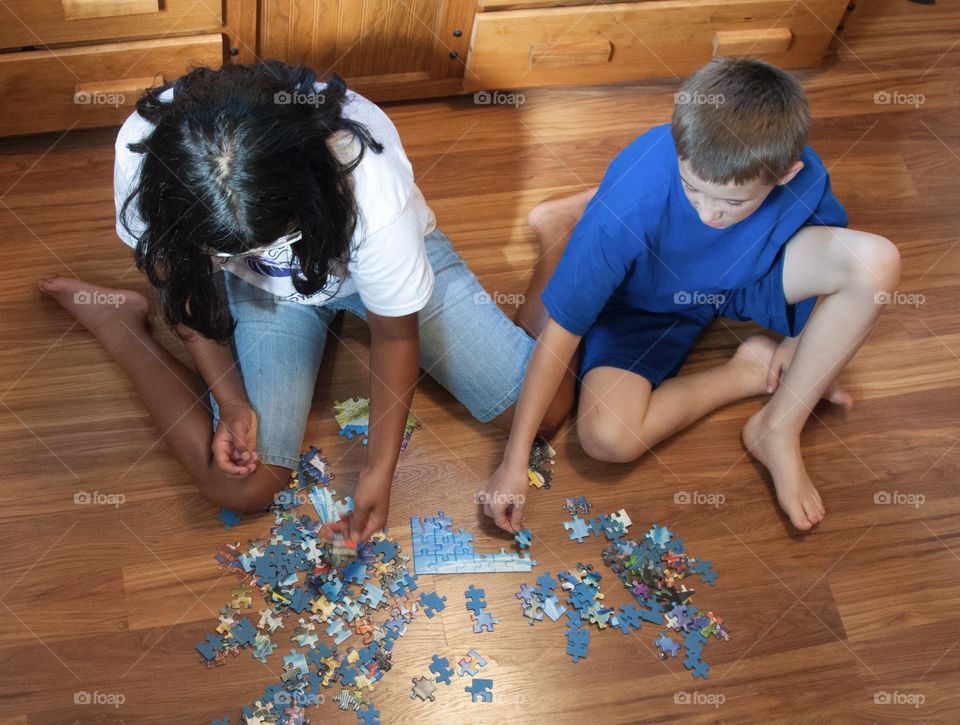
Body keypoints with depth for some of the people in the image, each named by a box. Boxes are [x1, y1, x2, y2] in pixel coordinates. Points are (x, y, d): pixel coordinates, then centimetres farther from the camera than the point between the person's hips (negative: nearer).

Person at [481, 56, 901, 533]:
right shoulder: (627, 206, -38)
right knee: (606, 437, -28)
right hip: (645, 306, -2)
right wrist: (514, 459, -30)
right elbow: (562, 330, -31)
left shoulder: (804, 177, -27)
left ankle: (778, 429, -11)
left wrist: (800, 335, -4)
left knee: (875, 261, -26)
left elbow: (830, 243, 0)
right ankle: (749, 371, -3)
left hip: (750, 276, 3)